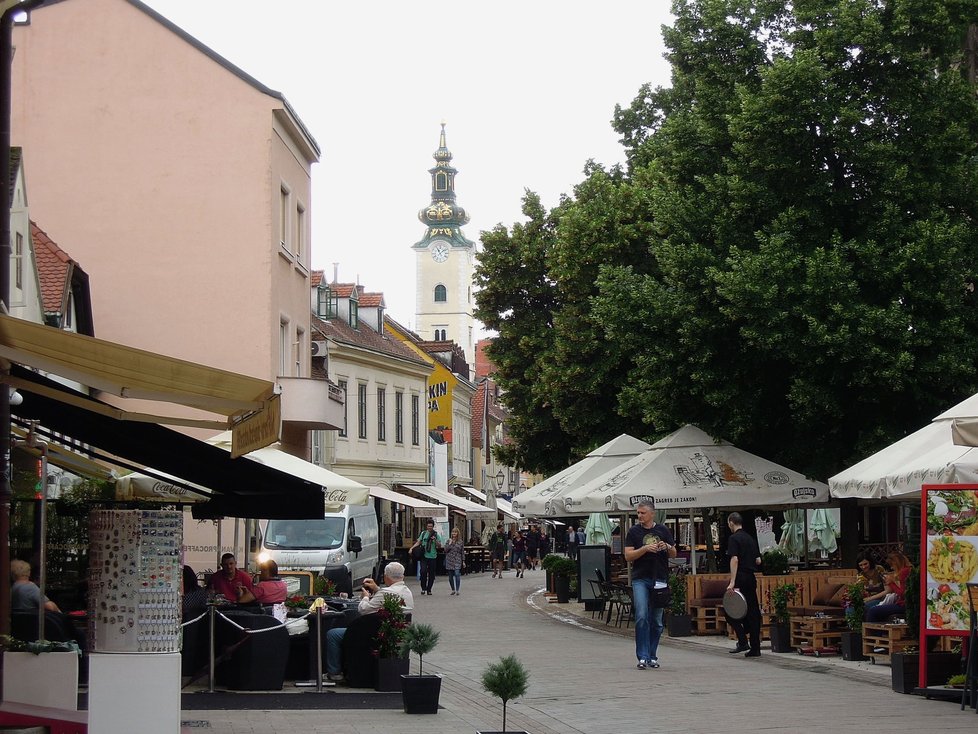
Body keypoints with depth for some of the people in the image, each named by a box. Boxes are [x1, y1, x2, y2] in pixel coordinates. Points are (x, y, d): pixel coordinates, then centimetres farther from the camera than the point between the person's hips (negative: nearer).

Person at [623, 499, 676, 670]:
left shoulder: (663, 530, 9)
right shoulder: (634, 532, 4)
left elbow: (673, 555, 12)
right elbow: (628, 556, -3)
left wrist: (667, 547, -10)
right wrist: (645, 548, -16)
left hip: (660, 579, 2)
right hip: (640, 579, -2)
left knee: (657, 621, 6)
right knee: (642, 617, -13)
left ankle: (652, 656, 16)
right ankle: (642, 657, -13)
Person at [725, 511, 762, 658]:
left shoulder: (733, 538, -8)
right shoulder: (750, 538, 14)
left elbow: (734, 559, -18)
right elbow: (758, 561, 15)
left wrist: (732, 582, -22)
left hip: (740, 578, -7)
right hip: (751, 578, 7)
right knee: (752, 612, 7)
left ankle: (743, 641, -7)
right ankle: (755, 648, 6)